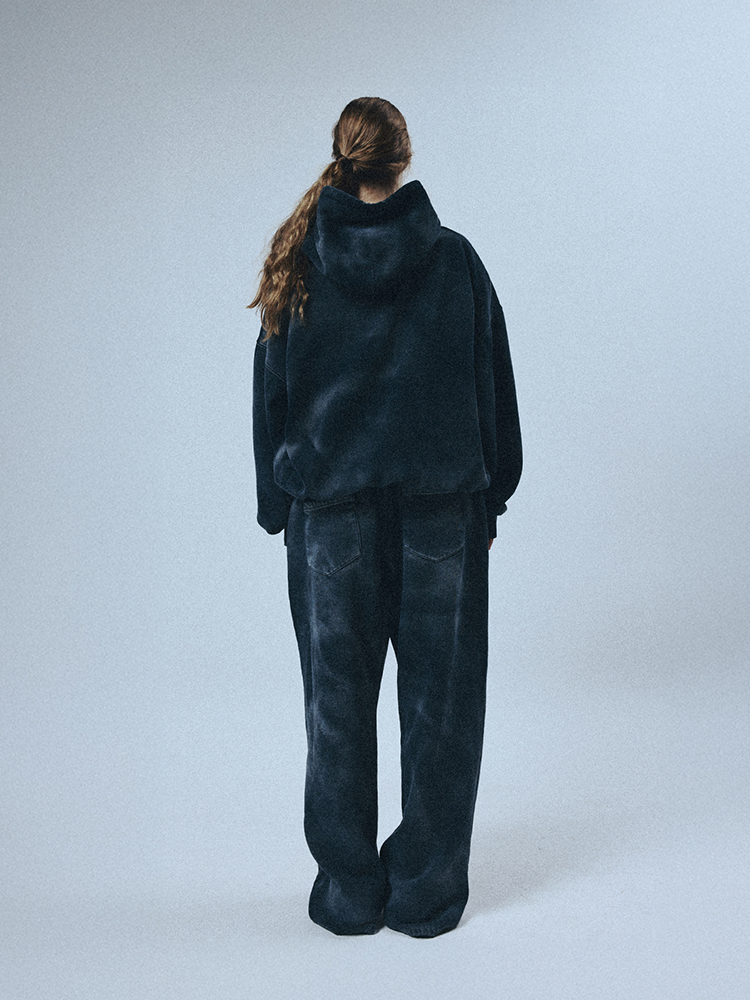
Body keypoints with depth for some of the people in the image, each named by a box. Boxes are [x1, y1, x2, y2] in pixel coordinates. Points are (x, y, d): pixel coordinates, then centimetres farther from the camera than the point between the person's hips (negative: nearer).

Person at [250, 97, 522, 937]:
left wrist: (277, 507, 11)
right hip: (443, 505, 0)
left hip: (329, 509, 1)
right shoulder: (454, 259, -2)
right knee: (439, 696, 10)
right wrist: (493, 494, 11)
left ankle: (349, 891, 21)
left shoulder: (298, 267, 0)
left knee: (339, 699, 10)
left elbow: (271, 394, 3)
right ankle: (427, 890, 20)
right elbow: (493, 386, 2)